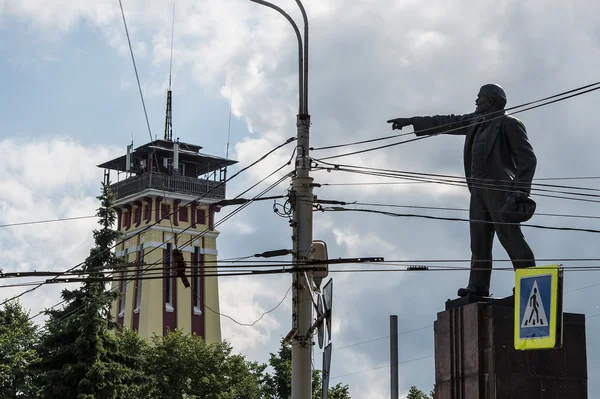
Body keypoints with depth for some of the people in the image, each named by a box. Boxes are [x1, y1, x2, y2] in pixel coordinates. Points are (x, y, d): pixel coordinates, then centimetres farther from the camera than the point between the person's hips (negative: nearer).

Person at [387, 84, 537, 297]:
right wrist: (411, 121, 27)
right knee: (479, 238, 1)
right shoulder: (476, 121, 19)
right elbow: (446, 122, 26)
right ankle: (478, 286, -2)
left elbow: (528, 158, -8)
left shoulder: (510, 124, -4)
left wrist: (521, 190, -17)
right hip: (479, 188, 8)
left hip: (500, 188, -8)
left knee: (509, 236, -11)